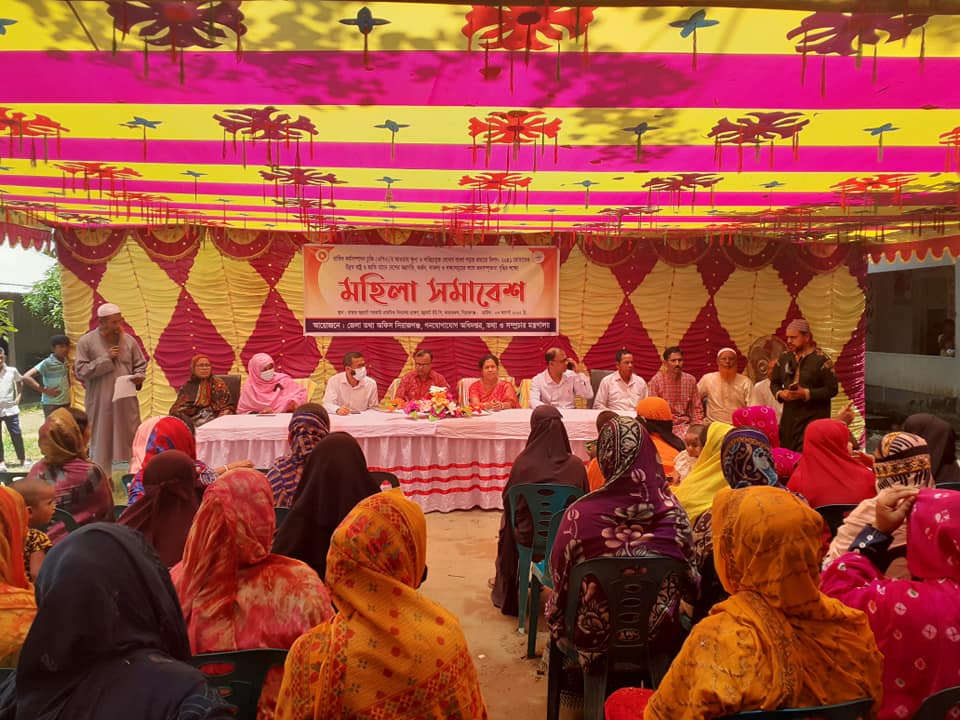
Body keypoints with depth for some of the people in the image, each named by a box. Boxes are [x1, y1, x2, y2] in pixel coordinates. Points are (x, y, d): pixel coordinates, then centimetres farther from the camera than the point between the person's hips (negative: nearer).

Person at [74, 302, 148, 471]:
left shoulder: (129, 340, 5)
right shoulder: (86, 342, -4)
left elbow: (140, 364, 13)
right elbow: (80, 371, -9)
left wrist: (138, 377, -9)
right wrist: (106, 359, -15)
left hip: (126, 402, 3)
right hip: (100, 404, -2)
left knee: (130, 441, 5)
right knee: (101, 444, 5)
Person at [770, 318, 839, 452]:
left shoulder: (821, 359, -6)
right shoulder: (784, 358, 11)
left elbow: (832, 389, -9)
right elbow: (774, 383, 18)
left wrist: (806, 394, -19)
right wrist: (780, 393, -4)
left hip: (813, 417, -6)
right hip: (788, 417, 6)